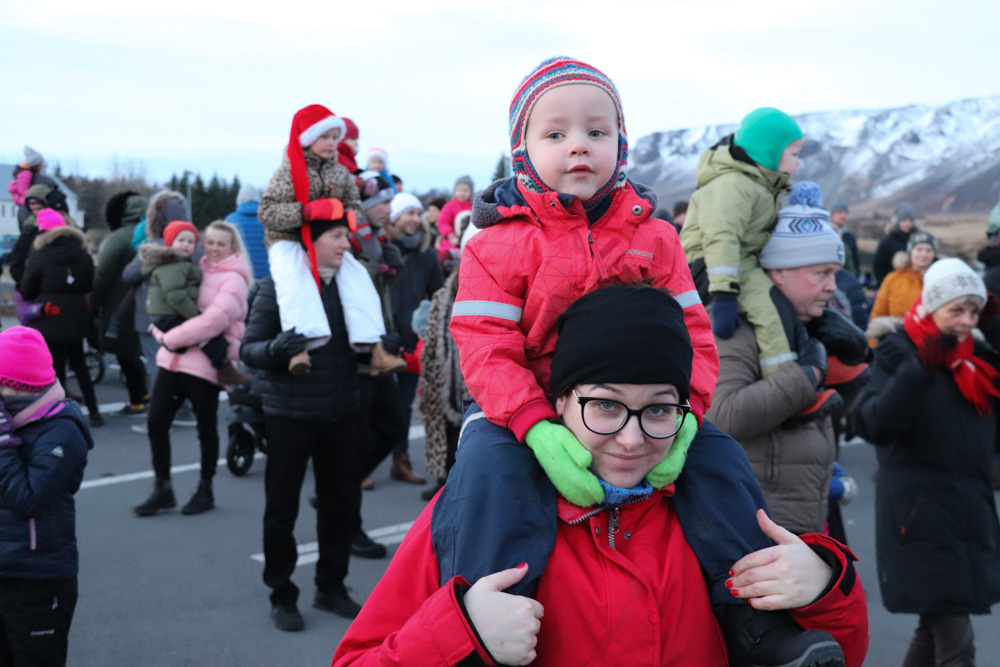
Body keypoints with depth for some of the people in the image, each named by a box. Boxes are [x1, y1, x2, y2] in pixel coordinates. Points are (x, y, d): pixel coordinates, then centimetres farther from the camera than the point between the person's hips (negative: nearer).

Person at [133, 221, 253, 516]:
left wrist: (170, 339, -15)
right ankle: (162, 490, 15)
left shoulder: (233, 280, -7)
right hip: (173, 359, 6)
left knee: (206, 429, 7)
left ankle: (205, 491, 22)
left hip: (204, 364, -6)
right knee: (156, 423, 2)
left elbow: (213, 321, -19)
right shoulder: (197, 270, 13)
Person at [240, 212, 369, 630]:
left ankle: (331, 587, 28)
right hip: (289, 416, -4)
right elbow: (248, 349, -8)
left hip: (341, 414, 4)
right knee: (282, 509, 4)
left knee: (342, 504, 11)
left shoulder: (351, 283, 4)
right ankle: (282, 596, 20)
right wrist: (277, 348, -29)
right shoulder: (277, 285, -9)